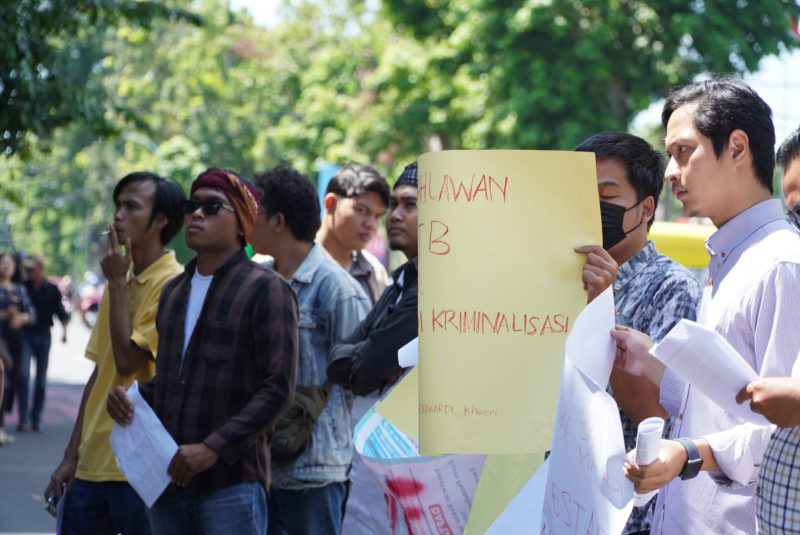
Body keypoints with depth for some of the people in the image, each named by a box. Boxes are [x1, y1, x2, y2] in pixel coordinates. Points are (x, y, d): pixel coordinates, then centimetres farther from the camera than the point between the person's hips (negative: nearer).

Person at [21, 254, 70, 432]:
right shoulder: (23, 286, 0)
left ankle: (36, 417, 13)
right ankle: (23, 417, -5)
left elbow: (61, 312, 1)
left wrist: (64, 329, -14)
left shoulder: (52, 290, 0)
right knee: (23, 375, -10)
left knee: (41, 379, 5)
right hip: (26, 333, 0)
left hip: (43, 335, 0)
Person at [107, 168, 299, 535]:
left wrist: (214, 447, -18)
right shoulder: (174, 291, 18)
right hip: (167, 481, 7)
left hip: (231, 483, -7)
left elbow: (278, 389, -12)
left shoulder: (266, 290, -5)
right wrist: (132, 396, 5)